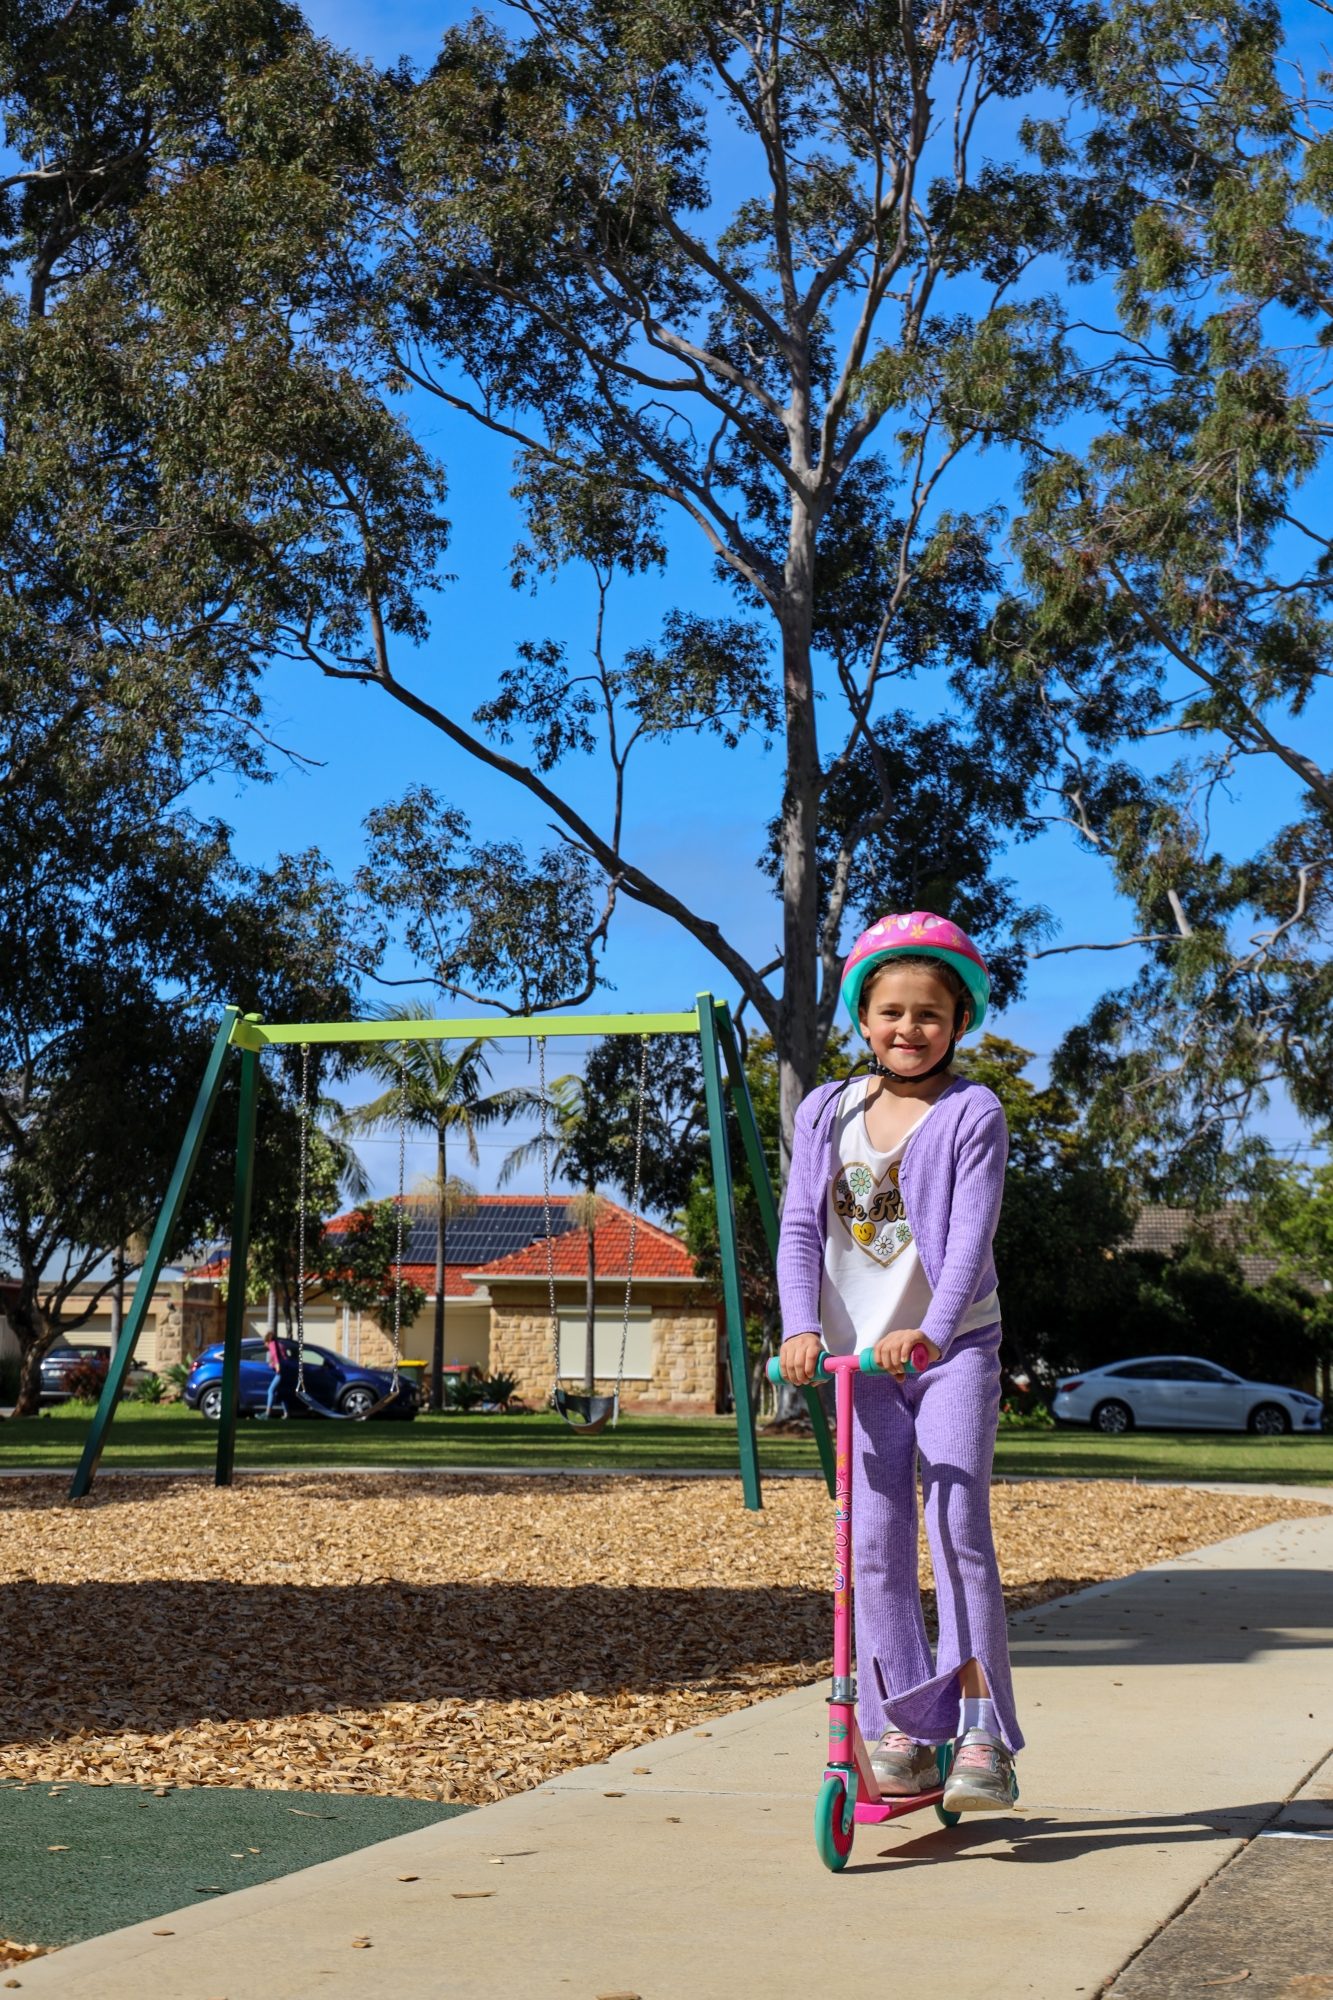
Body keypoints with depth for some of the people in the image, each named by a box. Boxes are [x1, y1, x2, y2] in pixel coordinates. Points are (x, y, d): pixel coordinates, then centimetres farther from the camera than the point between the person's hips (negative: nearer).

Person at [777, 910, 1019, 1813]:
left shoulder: (972, 1112, -3)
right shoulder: (826, 1113, 8)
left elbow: (970, 1234, -14)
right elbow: (801, 1227, 3)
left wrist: (931, 1331, -29)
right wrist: (801, 1325, -14)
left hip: (952, 1349, -3)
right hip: (857, 1354, 4)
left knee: (958, 1525, -14)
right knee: (876, 1544, 3)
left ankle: (984, 1736, -8)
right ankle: (902, 1729, 13)